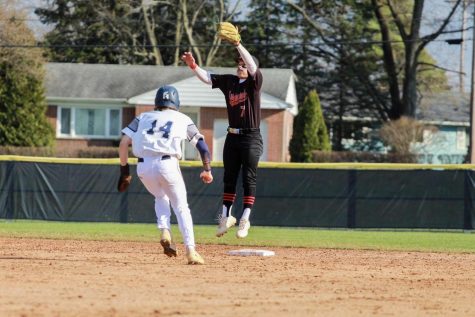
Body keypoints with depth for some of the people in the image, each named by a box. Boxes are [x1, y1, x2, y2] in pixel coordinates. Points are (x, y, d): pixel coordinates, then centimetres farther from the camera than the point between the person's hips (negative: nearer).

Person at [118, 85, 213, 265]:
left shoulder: (143, 118, 21)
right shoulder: (182, 119, 18)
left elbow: (123, 144, 10)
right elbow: (202, 145, 14)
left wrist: (124, 169, 15)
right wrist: (207, 170, 24)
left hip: (143, 167, 2)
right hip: (168, 165, -2)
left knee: (161, 198, 29)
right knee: (181, 207, 12)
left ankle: (165, 233, 6)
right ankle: (191, 251, -1)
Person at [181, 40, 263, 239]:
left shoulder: (254, 82, -5)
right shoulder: (228, 81, 8)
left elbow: (252, 67, -23)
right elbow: (207, 77, 1)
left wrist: (237, 44, -33)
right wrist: (193, 65, -18)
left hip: (251, 138, -5)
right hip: (232, 137, 5)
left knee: (249, 179, -4)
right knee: (229, 178, 10)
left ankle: (245, 219, -1)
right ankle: (226, 216, 19)